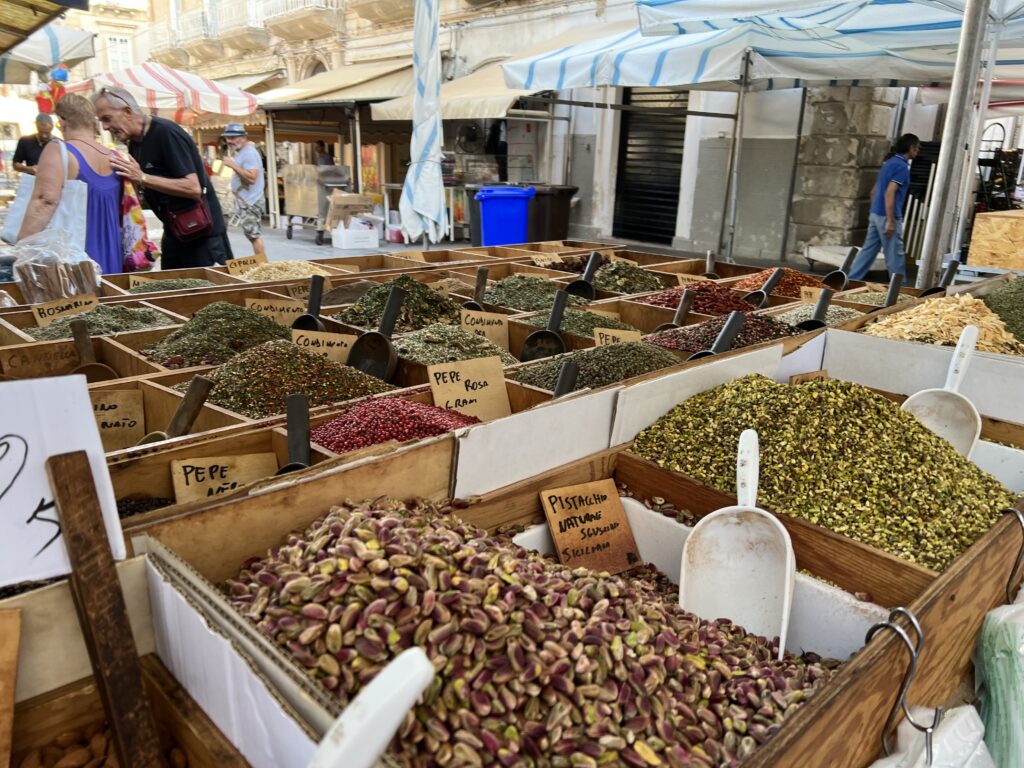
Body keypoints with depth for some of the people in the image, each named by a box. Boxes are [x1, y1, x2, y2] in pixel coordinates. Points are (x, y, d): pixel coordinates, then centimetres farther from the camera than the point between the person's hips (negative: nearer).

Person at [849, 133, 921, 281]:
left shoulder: (889, 163, 15)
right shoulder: (902, 166, -13)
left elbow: (875, 191, 20)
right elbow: (889, 194, -23)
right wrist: (890, 221, -23)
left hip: (876, 214, 9)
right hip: (886, 216, -9)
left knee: (868, 250, 10)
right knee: (895, 255, 0)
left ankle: (851, 280, 9)